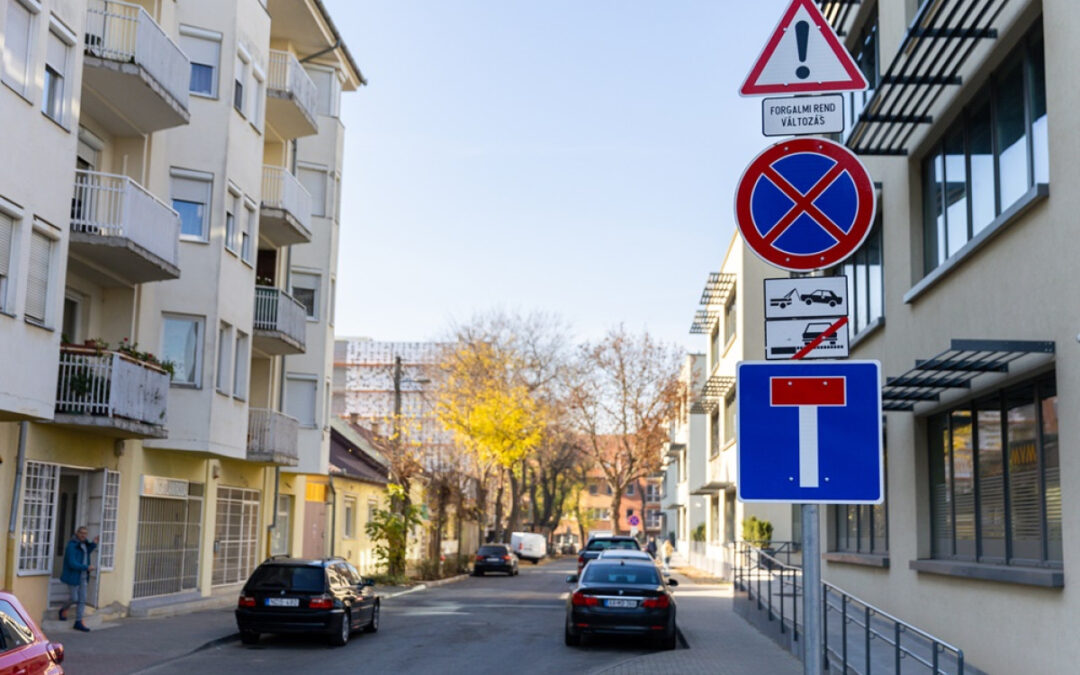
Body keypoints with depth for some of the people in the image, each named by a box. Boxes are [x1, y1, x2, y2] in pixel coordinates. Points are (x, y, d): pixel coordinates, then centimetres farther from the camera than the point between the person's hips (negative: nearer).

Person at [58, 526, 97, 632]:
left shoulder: (83, 543, 6)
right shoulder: (72, 546, -20)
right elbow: (72, 563, -25)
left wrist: (94, 544, 13)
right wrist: (86, 568, -22)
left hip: (82, 577, 8)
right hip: (73, 576, -8)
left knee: (82, 600, 5)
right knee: (75, 599, -2)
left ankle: (78, 622, 11)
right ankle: (64, 609, 29)